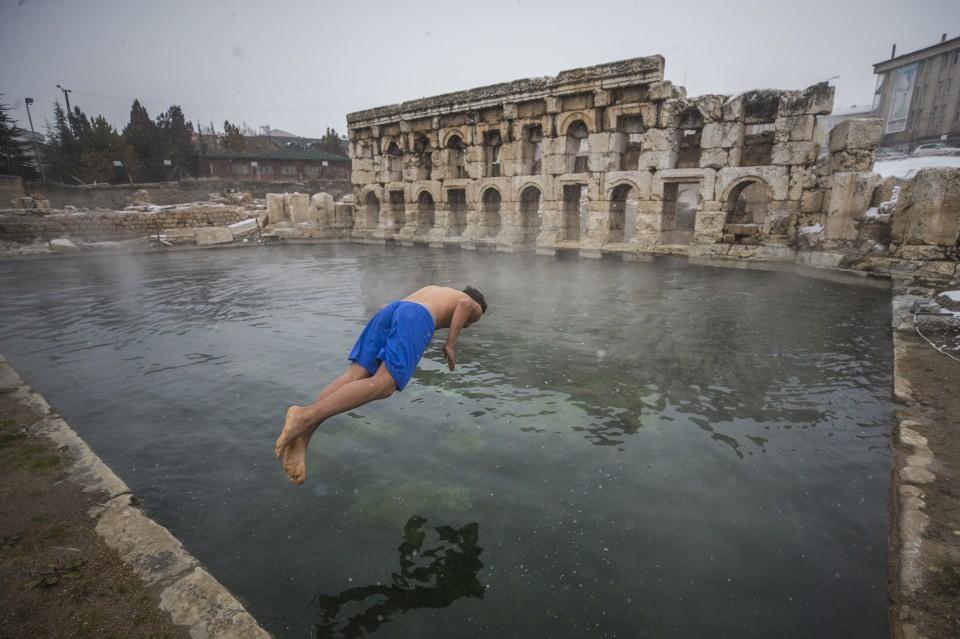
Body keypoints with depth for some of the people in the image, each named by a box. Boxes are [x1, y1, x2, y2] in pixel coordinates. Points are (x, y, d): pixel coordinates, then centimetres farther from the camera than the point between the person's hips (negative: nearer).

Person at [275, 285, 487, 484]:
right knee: (382, 386, -19)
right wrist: (450, 343, 5)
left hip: (391, 310, 6)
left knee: (355, 376, -8)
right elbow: (464, 304, 2)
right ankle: (305, 416, -36)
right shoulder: (475, 307, 31)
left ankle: (303, 435, -28)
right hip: (415, 318, -6)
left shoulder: (430, 290, 46)